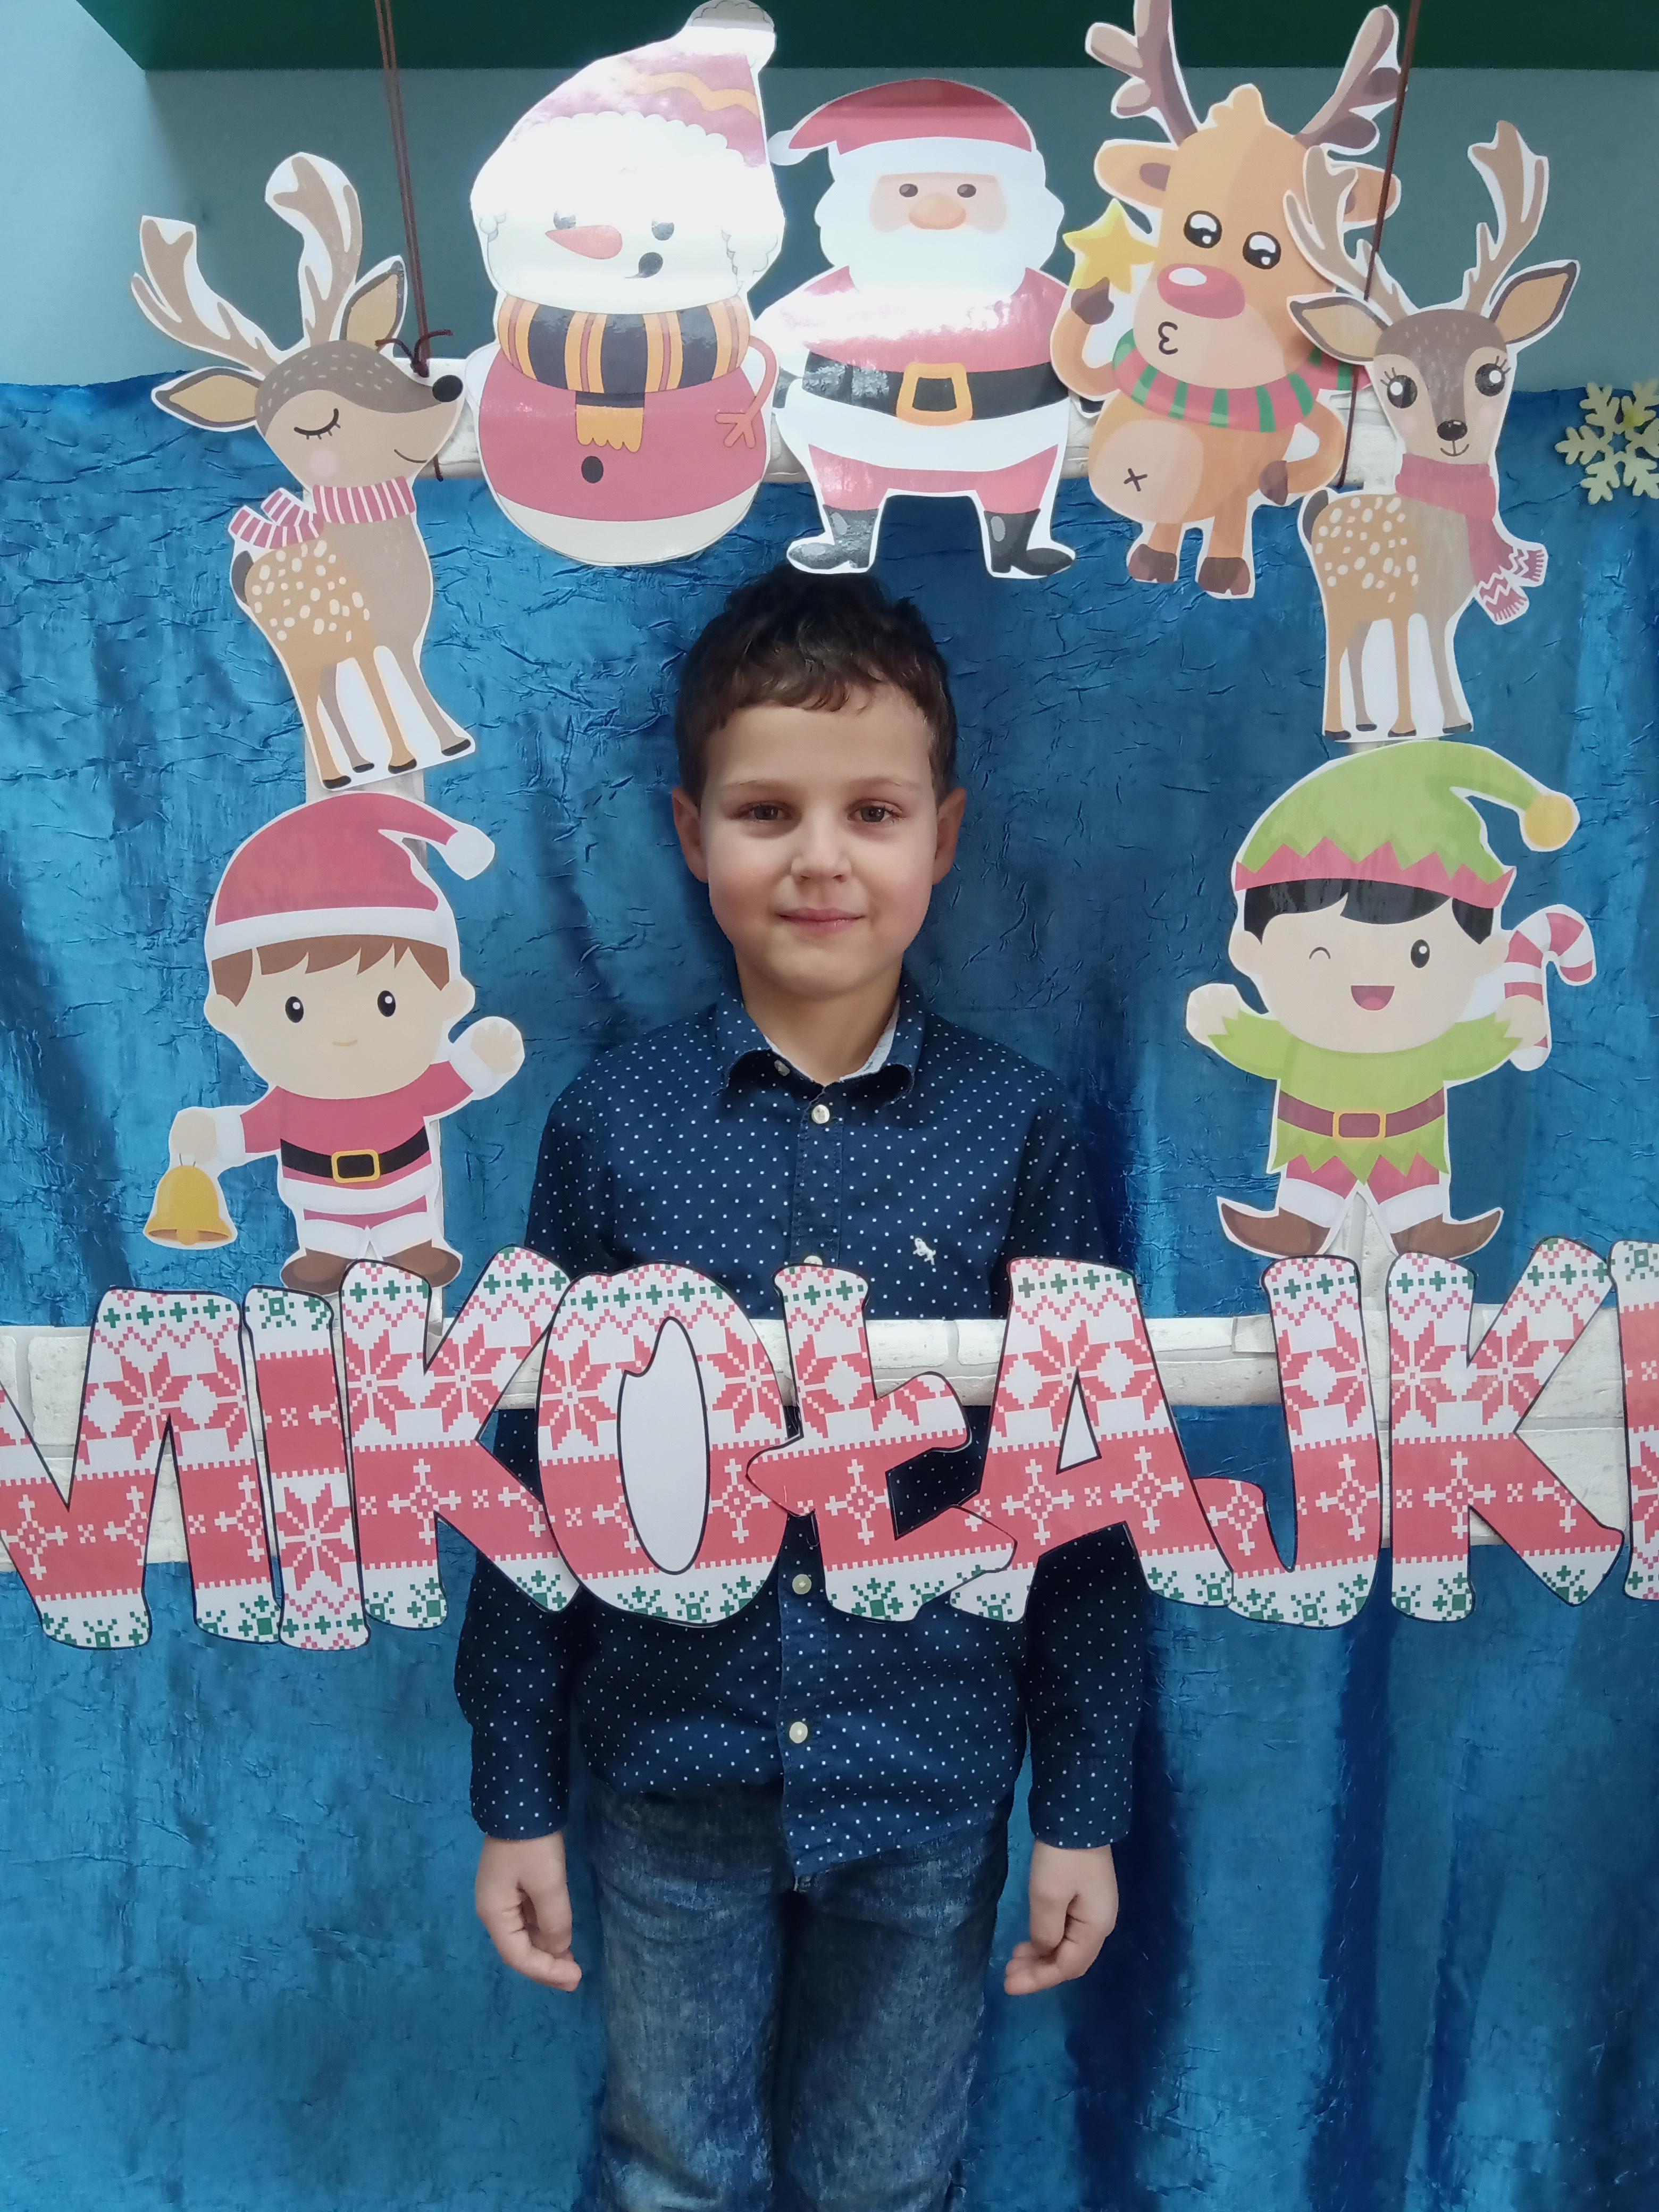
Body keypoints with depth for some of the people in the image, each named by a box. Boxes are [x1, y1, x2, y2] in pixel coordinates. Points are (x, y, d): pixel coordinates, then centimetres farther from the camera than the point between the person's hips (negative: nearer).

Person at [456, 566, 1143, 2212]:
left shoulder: (1015, 1127, -9)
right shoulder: (610, 1122, -9)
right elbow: (535, 1477, -3)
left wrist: (1085, 1809, 0)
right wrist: (513, 1798, 2)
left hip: (930, 1785, 0)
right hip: (671, 1776, 0)